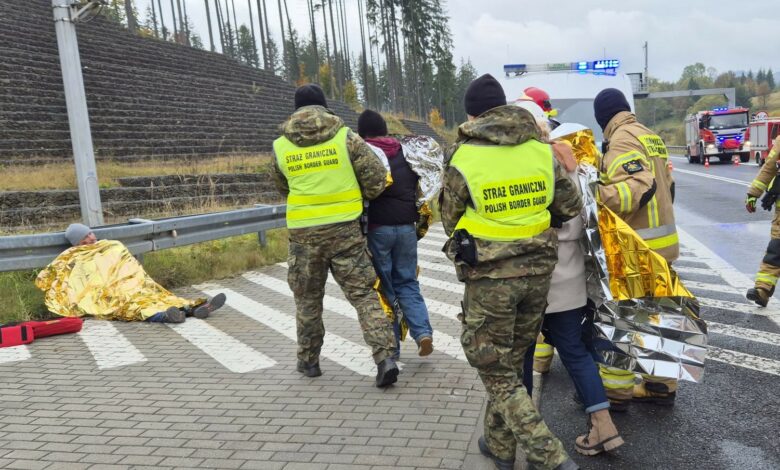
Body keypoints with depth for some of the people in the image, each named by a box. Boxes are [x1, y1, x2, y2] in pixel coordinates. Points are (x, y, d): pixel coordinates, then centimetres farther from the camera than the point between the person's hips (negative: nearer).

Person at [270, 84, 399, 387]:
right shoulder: (345, 136, -3)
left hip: (304, 232, 1)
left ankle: (308, 361, 29)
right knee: (363, 293, 6)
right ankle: (385, 357, -4)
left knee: (307, 298, 17)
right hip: (345, 228, -1)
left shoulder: (281, 146, 3)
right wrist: (360, 197, 14)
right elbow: (376, 177, -5)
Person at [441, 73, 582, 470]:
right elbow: (571, 207, 5)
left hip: (489, 277, -4)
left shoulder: (463, 158, -11)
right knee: (512, 362, 20)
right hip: (537, 271, 5)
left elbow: (451, 221, 1)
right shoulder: (541, 148, -1)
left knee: (496, 371, 8)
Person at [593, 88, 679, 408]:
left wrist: (592, 194, -31)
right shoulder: (649, 136, 16)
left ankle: (615, 389, 6)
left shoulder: (622, 140, -14)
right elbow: (666, 186, 19)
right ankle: (661, 384, 24)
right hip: (661, 241, 10)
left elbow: (637, 188, -27)